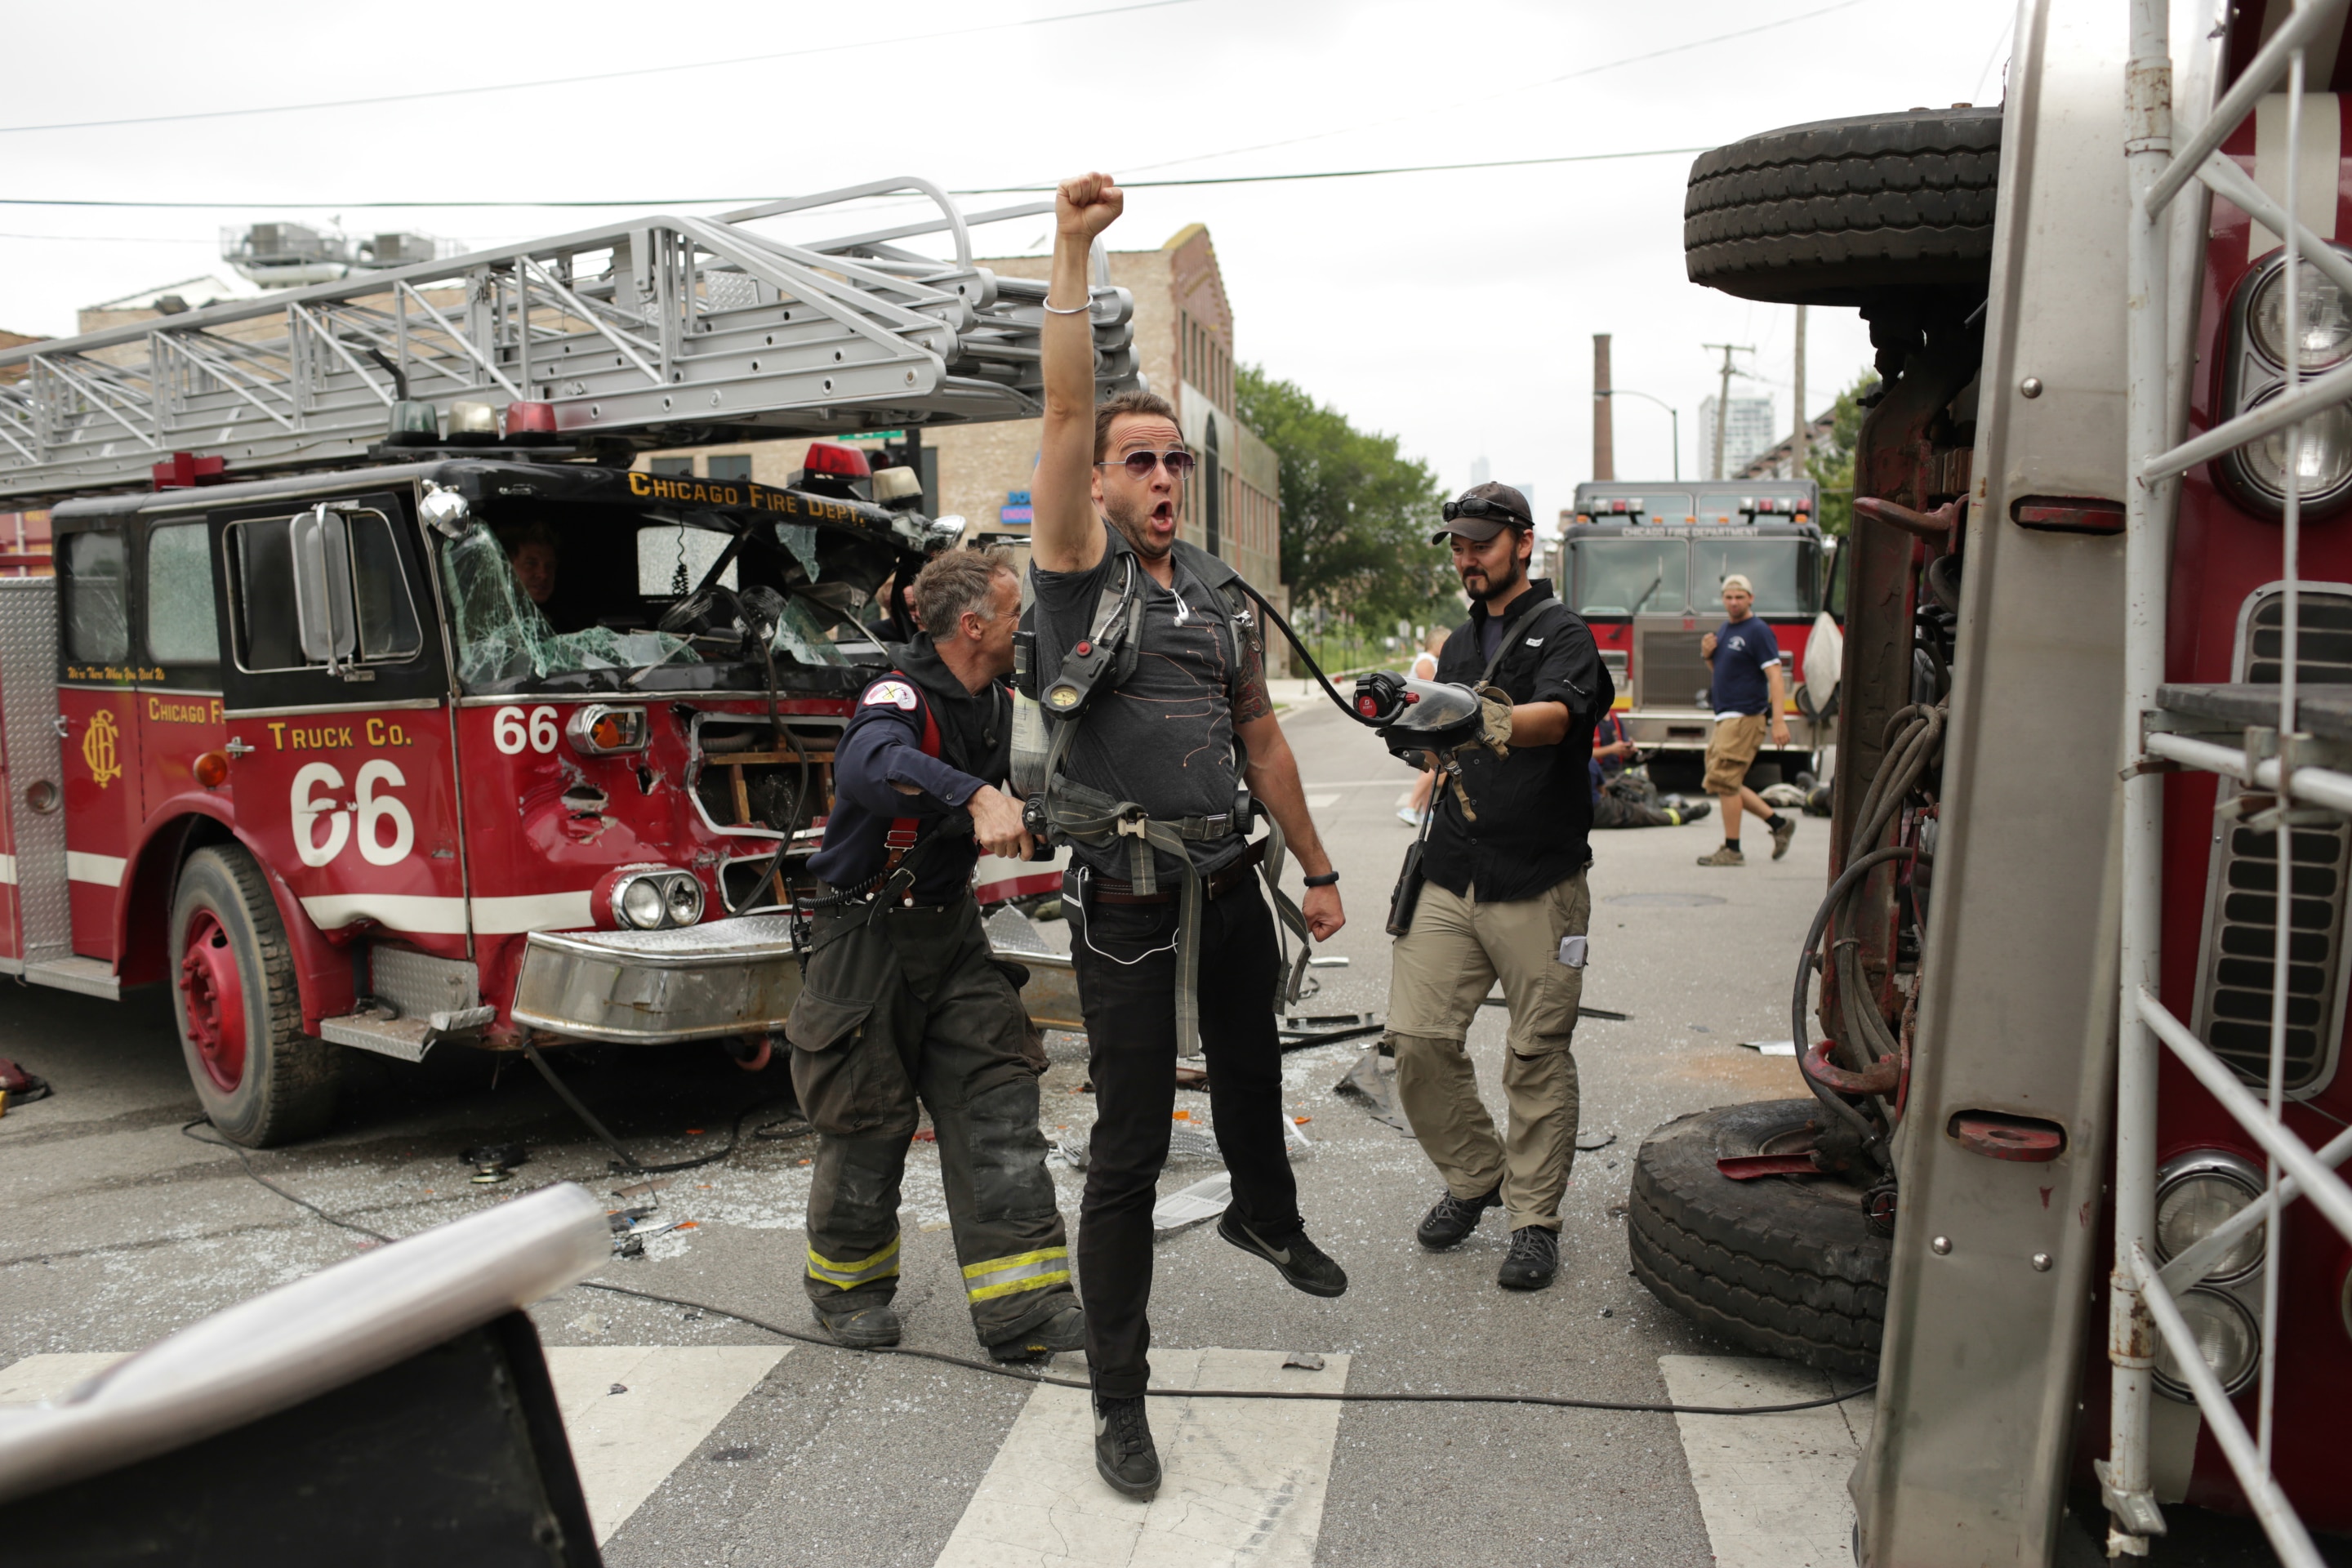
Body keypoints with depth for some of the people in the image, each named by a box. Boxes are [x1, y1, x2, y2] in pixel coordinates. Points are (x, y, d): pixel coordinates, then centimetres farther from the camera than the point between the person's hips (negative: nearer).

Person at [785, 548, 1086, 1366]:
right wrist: (977, 795, -58)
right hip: (868, 937, -7)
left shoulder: (999, 704, 5)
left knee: (998, 1106, -1)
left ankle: (1021, 1306, 2)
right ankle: (846, 1284, 30)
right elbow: (870, 763, -46)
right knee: (870, 1121, 6)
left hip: (951, 929, 7)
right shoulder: (902, 697, -21)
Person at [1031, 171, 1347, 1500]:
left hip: (1231, 888, 6)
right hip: (1129, 906, -6)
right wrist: (1074, 252, -23)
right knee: (1131, 1151, -2)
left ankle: (1267, 1219, 57)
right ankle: (1119, 1398, 11)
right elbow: (1065, 411, -18)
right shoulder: (1079, 571, -5)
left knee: (1252, 1078, 26)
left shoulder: (1224, 595, 11)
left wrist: (1319, 870, 17)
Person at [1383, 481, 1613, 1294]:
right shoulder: (1460, 643, 19)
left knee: (1538, 1057, 2)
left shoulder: (1562, 632, -3)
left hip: (1536, 884, -5)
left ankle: (1534, 1218, 17)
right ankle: (1474, 1177, 21)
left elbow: (1559, 714, -25)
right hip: (1449, 878, 6)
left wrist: (1495, 724, -44)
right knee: (1418, 1037, -1)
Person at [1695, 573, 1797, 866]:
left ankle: (1732, 850, -4)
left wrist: (1779, 721, -26)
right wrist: (1707, 654, 3)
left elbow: (1775, 676, -17)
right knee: (1723, 783, 11)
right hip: (1725, 718, 9)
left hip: (1746, 717, -9)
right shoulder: (1724, 629, 16)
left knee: (1724, 780, -11)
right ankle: (1779, 823, 19)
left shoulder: (1758, 631, -10)